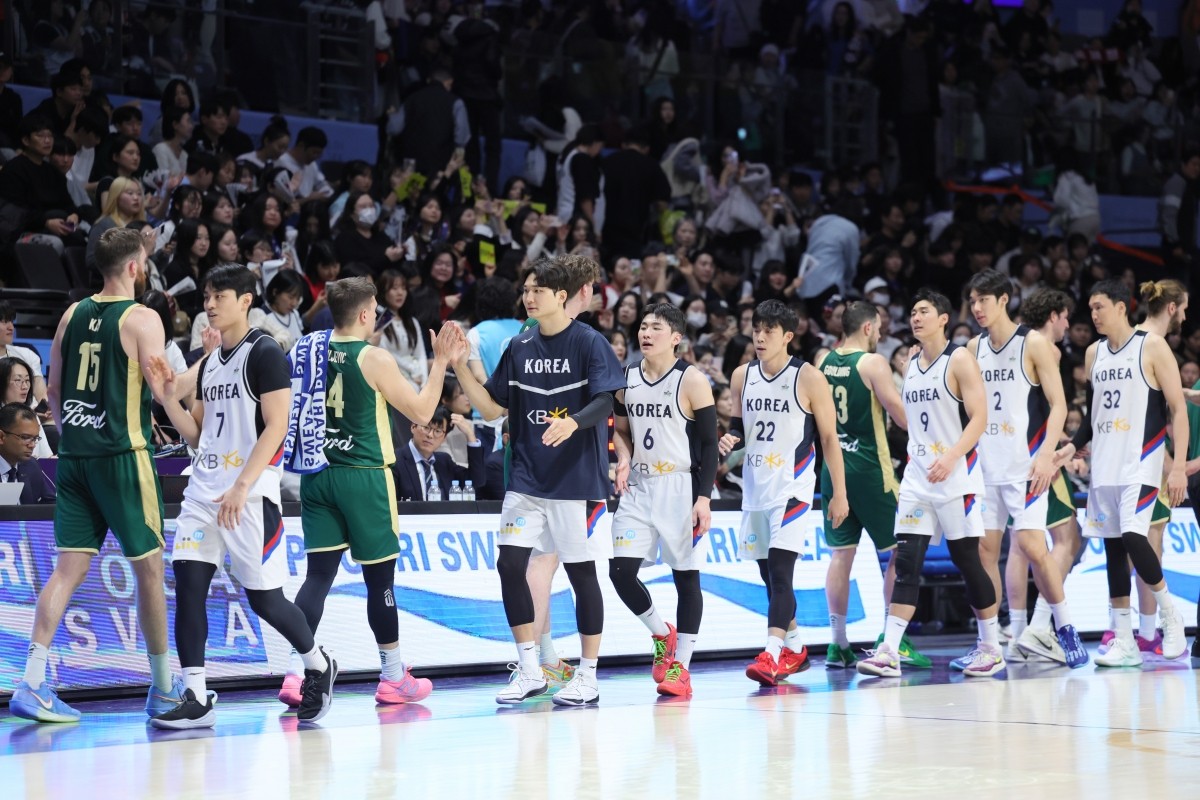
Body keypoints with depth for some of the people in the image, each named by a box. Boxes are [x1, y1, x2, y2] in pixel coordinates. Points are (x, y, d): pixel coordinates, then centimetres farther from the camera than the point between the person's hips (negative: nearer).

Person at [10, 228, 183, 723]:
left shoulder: (73, 314, 11)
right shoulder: (141, 320, -8)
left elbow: (54, 389, 15)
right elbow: (163, 390, -12)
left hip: (74, 455, 6)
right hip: (122, 455, -6)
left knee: (69, 567, 4)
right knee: (148, 567, 5)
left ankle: (32, 683, -7)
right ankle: (163, 689, 13)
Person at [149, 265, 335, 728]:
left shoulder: (265, 354, -7)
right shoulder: (209, 363, 17)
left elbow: (276, 428, -14)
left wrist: (241, 487, -21)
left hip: (251, 493, -7)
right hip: (204, 489, 7)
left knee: (264, 599, 0)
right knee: (187, 586, -7)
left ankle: (318, 666, 25)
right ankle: (195, 699, -5)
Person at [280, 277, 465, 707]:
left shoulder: (308, 350, 5)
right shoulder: (374, 359, -9)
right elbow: (421, 412, -3)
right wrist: (441, 362, 6)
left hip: (317, 475, 5)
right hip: (363, 476, -4)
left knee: (318, 573, 3)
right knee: (379, 576, 7)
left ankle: (295, 672, -11)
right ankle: (394, 677, 18)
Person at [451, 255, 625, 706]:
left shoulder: (589, 343, -6)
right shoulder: (520, 348, 10)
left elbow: (604, 402, -15)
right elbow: (492, 407, 11)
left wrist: (573, 423, -34)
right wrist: (460, 366, 0)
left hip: (577, 479, -5)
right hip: (526, 478, 5)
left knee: (581, 571, 2)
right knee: (510, 564, -3)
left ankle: (587, 677, 12)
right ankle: (529, 672, 8)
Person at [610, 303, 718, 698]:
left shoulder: (692, 381, -8)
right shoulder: (626, 379, 7)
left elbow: (709, 444, -8)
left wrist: (703, 497, -16)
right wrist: (624, 458, -3)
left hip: (681, 488, -5)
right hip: (639, 488, 5)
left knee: (686, 576, 1)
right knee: (621, 571, -6)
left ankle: (680, 666, 9)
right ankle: (662, 635, 19)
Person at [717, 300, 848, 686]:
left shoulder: (809, 378, -7)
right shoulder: (742, 376, 7)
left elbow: (830, 438, -4)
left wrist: (839, 493, -6)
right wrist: (730, 438, -3)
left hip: (792, 487, -6)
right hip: (755, 486, 6)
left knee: (780, 570, -17)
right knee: (769, 574, 12)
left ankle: (772, 655, -24)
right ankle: (795, 648, 27)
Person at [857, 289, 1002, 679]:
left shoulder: (959, 359, -6)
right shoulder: (911, 364, 14)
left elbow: (979, 417, -13)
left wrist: (951, 457, -25)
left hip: (955, 474, -6)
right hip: (917, 475, 6)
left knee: (967, 559, 1)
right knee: (906, 560, -4)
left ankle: (991, 647, 14)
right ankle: (889, 651, -9)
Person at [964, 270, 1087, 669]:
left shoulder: (1033, 343, -5)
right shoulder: (974, 348, 11)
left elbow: (1058, 404, -8)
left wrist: (1046, 453, -19)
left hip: (1025, 464, -6)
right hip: (987, 464, 6)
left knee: (1031, 545, -13)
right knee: (983, 548, 2)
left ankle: (1066, 630, 1)